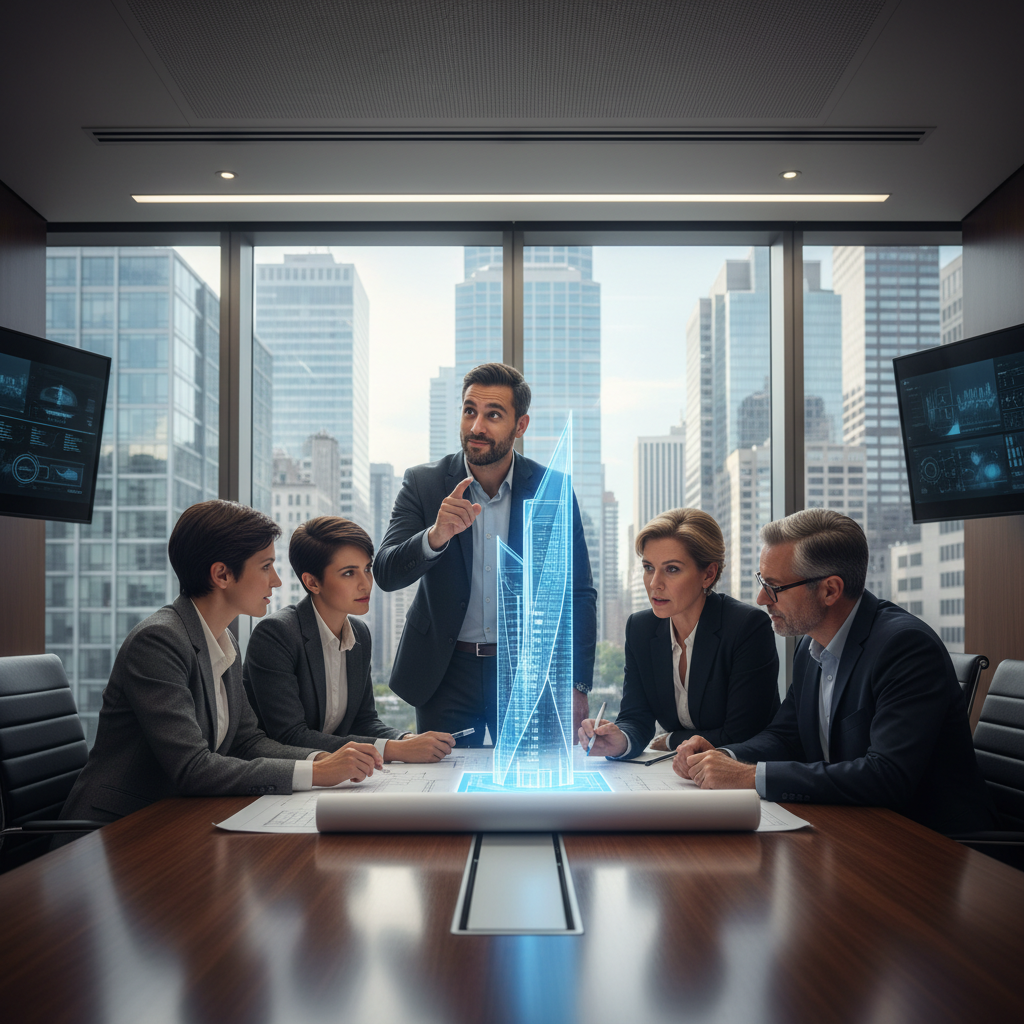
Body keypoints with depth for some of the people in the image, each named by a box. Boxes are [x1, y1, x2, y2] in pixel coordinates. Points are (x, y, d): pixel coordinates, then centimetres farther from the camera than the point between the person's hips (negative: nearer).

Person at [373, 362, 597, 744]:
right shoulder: (423, 484, -3)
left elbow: (579, 595, 2)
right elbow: (385, 573, -10)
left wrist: (577, 686, -5)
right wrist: (436, 536, -30)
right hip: (446, 672, 0)